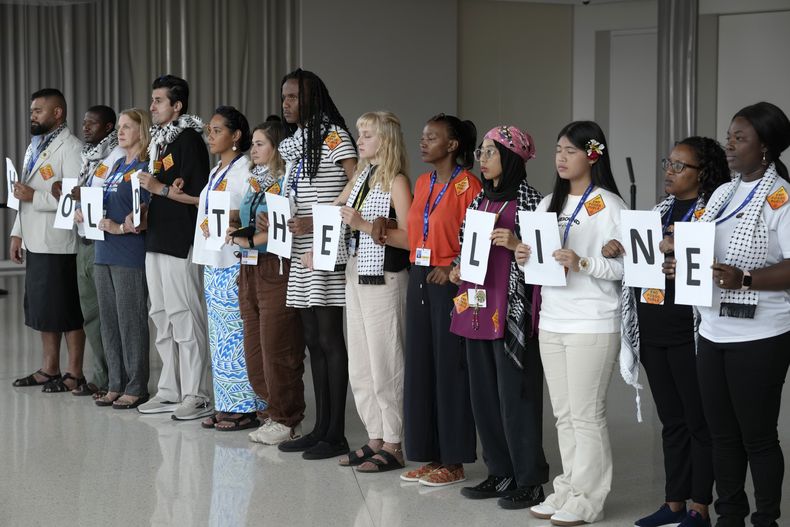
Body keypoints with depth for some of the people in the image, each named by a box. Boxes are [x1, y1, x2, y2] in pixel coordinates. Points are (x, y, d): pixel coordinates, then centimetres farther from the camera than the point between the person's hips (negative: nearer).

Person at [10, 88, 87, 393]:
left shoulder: (70, 147, -11)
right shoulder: (35, 146, 17)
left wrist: (34, 196, -19)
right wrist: (17, 233, 17)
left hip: (56, 244, -9)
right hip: (34, 242, 9)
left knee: (65, 312, -2)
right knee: (42, 310, 13)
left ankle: (74, 374, 5)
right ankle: (49, 369, 21)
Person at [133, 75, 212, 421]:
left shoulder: (189, 139, -11)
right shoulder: (158, 139, 17)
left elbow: (199, 195, -17)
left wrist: (159, 188, -15)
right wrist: (139, 213, 7)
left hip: (181, 242, -10)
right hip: (157, 238, 10)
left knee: (184, 316, -7)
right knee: (161, 316, 13)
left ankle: (196, 395, -2)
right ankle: (170, 391, 20)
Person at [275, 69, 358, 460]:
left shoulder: (333, 136, -8)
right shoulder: (291, 145, 17)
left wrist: (315, 223, -18)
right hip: (300, 254, 8)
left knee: (329, 339, -6)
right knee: (313, 340, 10)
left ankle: (336, 435, -1)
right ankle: (320, 428, 16)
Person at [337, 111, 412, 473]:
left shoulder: (396, 182, -11)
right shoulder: (362, 176, 13)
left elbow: (409, 238, -19)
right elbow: (342, 215, 20)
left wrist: (365, 226, -21)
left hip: (383, 279, -8)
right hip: (355, 276, 8)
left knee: (384, 365, -2)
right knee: (359, 367, 12)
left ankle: (393, 446, 7)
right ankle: (375, 439, 21)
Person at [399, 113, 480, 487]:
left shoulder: (467, 184, -10)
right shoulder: (422, 183, 14)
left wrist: (453, 269, -20)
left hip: (449, 281, -8)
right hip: (419, 278, 8)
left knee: (450, 368, -2)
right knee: (420, 367, 9)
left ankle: (454, 461, 6)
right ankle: (430, 455, 18)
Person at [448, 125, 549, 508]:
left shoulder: (529, 201, -8)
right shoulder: (480, 200, 14)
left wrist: (516, 244, -24)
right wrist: (458, 271, 7)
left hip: (512, 314, -8)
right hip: (477, 311, 8)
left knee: (515, 397, -4)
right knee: (484, 396, 11)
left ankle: (530, 481, 4)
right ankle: (500, 473, 21)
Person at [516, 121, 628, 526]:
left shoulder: (608, 205, -7)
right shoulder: (549, 203, 15)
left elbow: (623, 265, -12)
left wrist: (582, 264, -25)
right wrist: (524, 258, -2)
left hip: (592, 325, -7)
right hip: (551, 321, 7)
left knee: (587, 414, -3)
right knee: (564, 413, 11)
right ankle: (569, 489, 19)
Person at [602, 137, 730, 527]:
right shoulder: (661, 210, 15)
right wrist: (616, 250, 2)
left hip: (688, 332, -7)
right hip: (651, 330, 7)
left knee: (699, 421, 1)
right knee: (671, 420, 13)